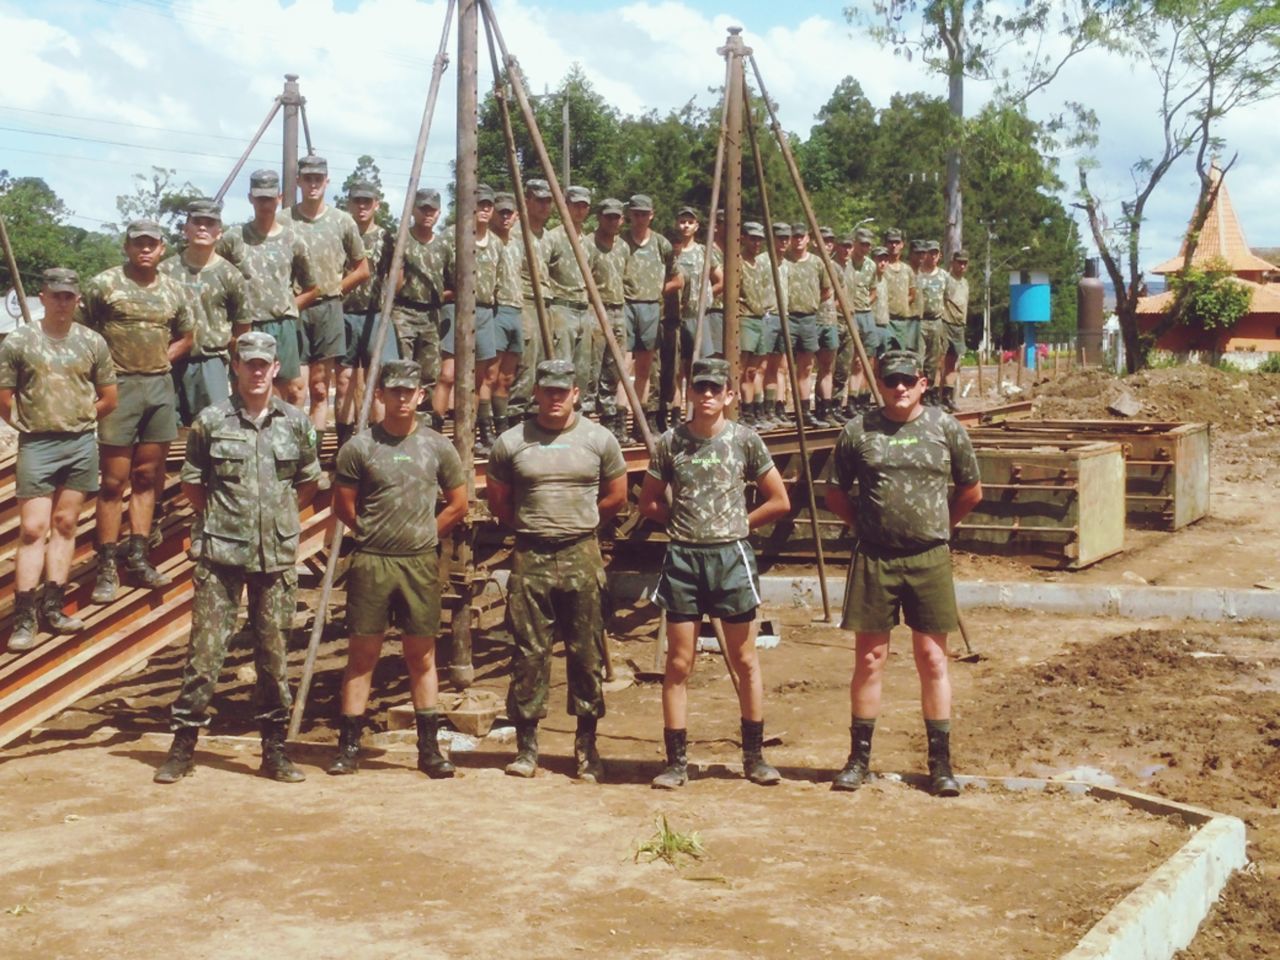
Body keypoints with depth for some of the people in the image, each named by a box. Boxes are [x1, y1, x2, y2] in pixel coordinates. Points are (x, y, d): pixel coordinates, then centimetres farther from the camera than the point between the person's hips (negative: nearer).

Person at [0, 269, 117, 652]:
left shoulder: (92, 342, 4)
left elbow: (108, 398, 12)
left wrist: (78, 420, 8)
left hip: (81, 444, 3)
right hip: (36, 445, -3)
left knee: (65, 525, 7)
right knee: (32, 529, -5)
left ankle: (52, 607, 14)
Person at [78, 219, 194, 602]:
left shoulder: (173, 290, 9)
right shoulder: (104, 284, -4)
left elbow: (186, 337, 22)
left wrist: (159, 361, 8)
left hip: (160, 387, 5)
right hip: (119, 387, -5)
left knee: (146, 477, 9)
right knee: (114, 481, -2)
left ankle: (138, 556, 18)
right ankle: (107, 566, 2)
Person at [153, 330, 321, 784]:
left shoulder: (296, 422, 5)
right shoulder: (211, 421, 0)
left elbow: (309, 482, 17)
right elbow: (191, 483, 9)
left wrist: (281, 517, 10)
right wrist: (220, 517, 6)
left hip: (277, 555, 2)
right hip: (221, 554, -2)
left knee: (274, 653, 7)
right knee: (205, 649, -2)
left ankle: (274, 750, 16)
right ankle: (183, 745, 8)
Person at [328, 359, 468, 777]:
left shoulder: (437, 447, 6)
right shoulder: (359, 447, -1)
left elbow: (458, 504, 14)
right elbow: (343, 506, 4)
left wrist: (424, 535, 8)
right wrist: (373, 534, 5)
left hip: (420, 564, 2)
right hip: (371, 563, -2)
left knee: (422, 655, 6)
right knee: (362, 653, 1)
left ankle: (429, 749, 11)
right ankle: (348, 746, 7)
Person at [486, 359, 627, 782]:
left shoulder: (598, 439, 4)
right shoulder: (511, 443, 4)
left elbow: (616, 497, 13)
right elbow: (498, 504, 14)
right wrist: (532, 526, 10)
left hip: (581, 556, 0)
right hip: (530, 557, 0)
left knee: (586, 653, 3)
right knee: (528, 653, 1)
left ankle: (587, 747, 11)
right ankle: (526, 745, 9)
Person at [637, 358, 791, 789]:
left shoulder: (744, 439, 0)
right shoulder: (670, 442, 3)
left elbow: (779, 501, 6)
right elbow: (649, 502, 13)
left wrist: (737, 524, 4)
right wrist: (683, 523, 4)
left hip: (731, 556, -1)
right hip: (682, 558, 1)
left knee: (745, 661, 7)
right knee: (679, 664, 3)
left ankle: (753, 757, 17)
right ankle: (676, 762, 9)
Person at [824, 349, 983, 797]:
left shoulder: (946, 428, 4)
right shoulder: (857, 432, 2)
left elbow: (971, 491, 14)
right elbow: (836, 493, 13)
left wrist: (940, 525, 13)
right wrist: (865, 524, 9)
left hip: (930, 560, 0)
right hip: (874, 559, 0)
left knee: (933, 660, 4)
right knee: (869, 660, 5)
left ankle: (940, 761, 11)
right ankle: (859, 757, 14)